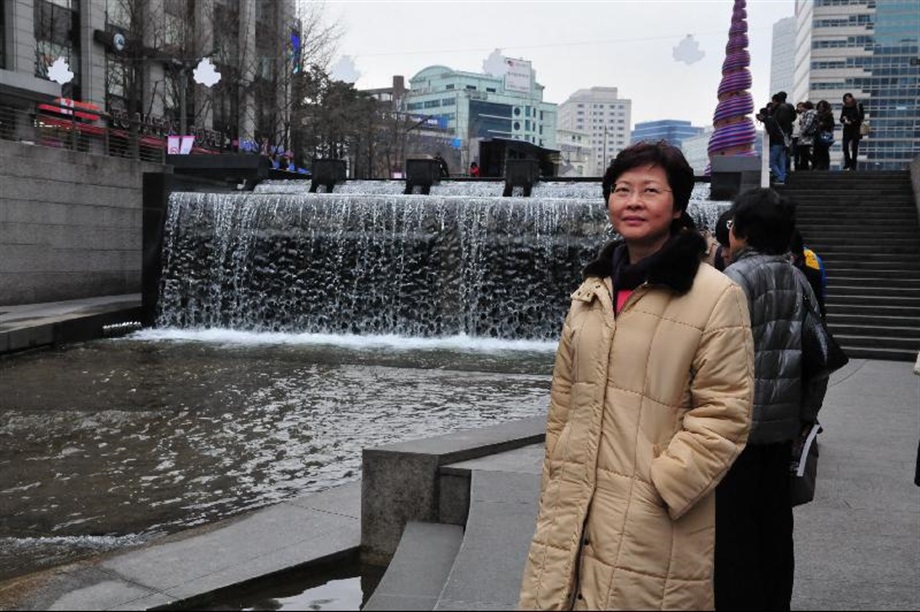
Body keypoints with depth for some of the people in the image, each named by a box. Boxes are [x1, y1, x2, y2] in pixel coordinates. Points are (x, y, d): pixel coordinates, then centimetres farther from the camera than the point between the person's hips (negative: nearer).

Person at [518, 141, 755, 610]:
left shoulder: (717, 296, -8)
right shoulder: (591, 292, 11)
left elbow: (724, 416, -10)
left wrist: (658, 489, -15)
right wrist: (553, 492, 12)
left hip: (652, 526, -5)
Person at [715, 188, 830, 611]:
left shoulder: (737, 278, -13)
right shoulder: (799, 281, 9)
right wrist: (806, 415, 18)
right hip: (783, 425, 7)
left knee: (732, 528, 2)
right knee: (774, 524, 17)